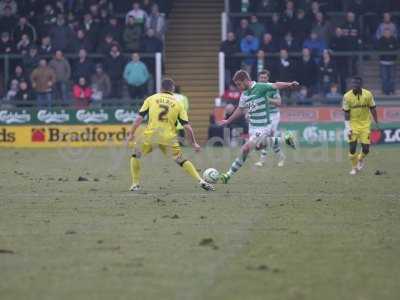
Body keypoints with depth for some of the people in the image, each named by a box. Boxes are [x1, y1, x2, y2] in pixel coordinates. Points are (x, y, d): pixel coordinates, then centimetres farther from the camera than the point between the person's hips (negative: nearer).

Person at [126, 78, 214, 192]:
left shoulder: (151, 99, 10)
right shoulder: (177, 104, 12)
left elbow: (139, 118, 3)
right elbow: (187, 126, 8)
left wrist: (131, 133, 9)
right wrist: (194, 143, 16)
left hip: (150, 135, -1)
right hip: (169, 138, 1)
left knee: (135, 156, 22)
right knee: (182, 161, 13)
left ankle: (135, 184, 17)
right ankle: (201, 181, 1)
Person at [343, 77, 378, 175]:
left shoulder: (368, 95, -5)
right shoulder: (347, 96, -8)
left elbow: (373, 110, 4)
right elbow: (346, 113, -3)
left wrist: (377, 124, 5)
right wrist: (347, 127, -9)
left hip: (365, 125, 1)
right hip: (353, 124, -1)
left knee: (365, 148, -5)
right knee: (352, 148, -7)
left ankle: (361, 159, 30)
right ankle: (354, 168, 14)